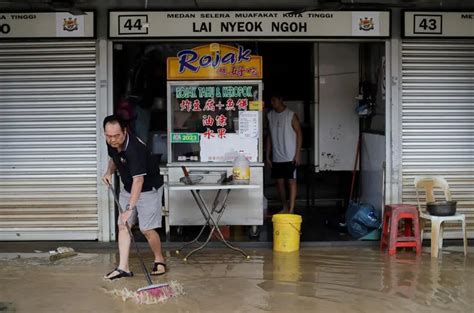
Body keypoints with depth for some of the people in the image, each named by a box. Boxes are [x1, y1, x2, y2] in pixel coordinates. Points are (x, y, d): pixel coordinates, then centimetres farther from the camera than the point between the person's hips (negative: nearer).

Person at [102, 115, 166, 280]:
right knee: (122, 225, 1)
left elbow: (138, 181, -38)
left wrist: (130, 208, -42)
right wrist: (109, 172, -4)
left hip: (149, 189, -8)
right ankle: (123, 267, 5)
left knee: (147, 229, -8)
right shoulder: (111, 144, -8)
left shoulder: (134, 148, -33)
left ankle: (159, 260, 16)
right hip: (128, 188, 8)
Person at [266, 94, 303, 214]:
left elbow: (299, 133, -7)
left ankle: (291, 210, -3)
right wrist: (268, 155, 8)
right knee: (279, 182, 9)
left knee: (291, 182, -4)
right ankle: (285, 207, 23)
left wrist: (297, 154, -12)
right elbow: (269, 136, 11)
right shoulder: (270, 115, 7)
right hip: (276, 157, 5)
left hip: (290, 156, -5)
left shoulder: (291, 115, -8)